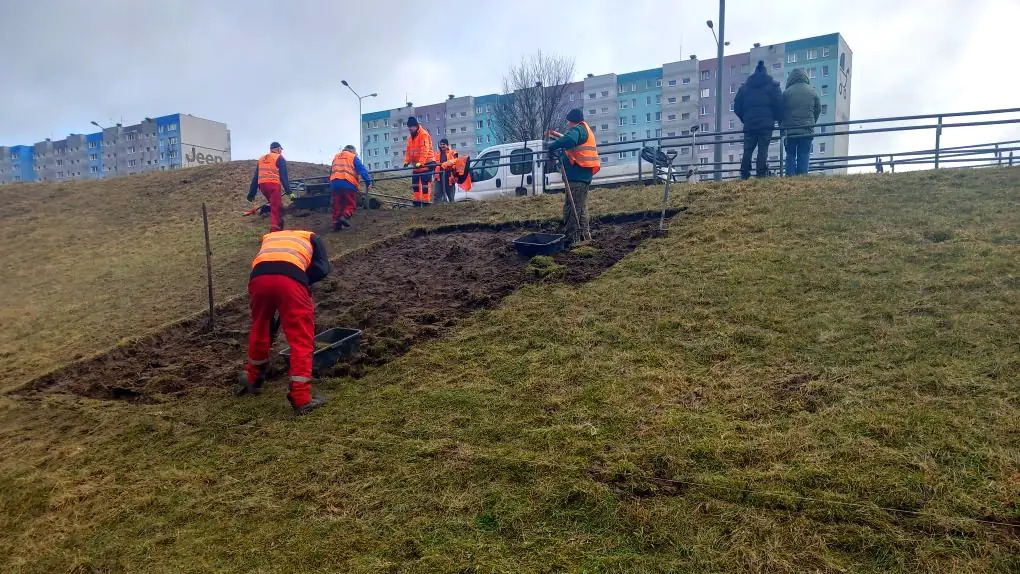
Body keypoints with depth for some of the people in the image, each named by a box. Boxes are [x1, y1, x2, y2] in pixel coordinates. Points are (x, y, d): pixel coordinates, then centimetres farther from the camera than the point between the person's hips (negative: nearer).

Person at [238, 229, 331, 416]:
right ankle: (302, 399, 2)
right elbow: (322, 268, 13)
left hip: (258, 277, 4)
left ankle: (253, 380, 47)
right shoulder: (312, 238, 34)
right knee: (302, 340, 5)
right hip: (291, 279, -4)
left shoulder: (269, 237, 42)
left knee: (259, 329, 28)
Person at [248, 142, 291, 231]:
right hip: (273, 184, -7)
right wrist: (288, 190, -7)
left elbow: (255, 177, 23)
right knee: (276, 208, -10)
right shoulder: (280, 158, 7)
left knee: (276, 206, 22)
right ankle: (274, 231, -21)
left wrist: (252, 193, 22)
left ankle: (278, 227, 20)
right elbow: (284, 176, -4)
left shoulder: (261, 159, 26)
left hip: (262, 184, 7)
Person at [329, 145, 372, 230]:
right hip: (348, 183, -4)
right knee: (350, 203, 1)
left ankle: (336, 222, 6)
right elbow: (362, 170, -1)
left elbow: (331, 171, 31)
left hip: (334, 182, 5)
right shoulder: (353, 157, 11)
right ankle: (345, 216, -23)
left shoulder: (336, 157, 27)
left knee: (337, 204, 10)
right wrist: (368, 181, -4)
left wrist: (330, 184, 37)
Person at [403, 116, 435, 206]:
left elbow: (425, 150, -21)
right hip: (417, 163, 8)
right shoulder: (411, 137, 13)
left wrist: (421, 162, -27)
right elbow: (408, 150, 13)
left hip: (427, 162, -8)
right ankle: (417, 201, 13)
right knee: (415, 182, 7)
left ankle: (426, 201, -7)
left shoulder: (423, 134, -12)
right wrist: (407, 161, 0)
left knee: (425, 182, -10)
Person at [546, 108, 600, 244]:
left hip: (577, 176, -11)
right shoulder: (585, 130, 23)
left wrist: (551, 146, -22)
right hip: (584, 175, 11)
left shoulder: (578, 129, -10)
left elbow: (569, 140, -30)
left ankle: (572, 238, -11)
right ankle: (584, 234, 23)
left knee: (571, 208, -10)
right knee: (581, 207, 17)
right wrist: (558, 135, 22)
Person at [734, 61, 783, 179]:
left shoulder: (745, 87, 12)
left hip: (749, 125, 2)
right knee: (763, 150, -3)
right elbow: (779, 104, -2)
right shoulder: (772, 85, 5)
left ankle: (744, 176, -1)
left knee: (747, 151, 4)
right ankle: (761, 174, -9)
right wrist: (779, 119, 13)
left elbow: (737, 107, 10)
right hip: (766, 124, -2)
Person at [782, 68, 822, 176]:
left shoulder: (786, 92, -3)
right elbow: (818, 109, 10)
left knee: (790, 155, 6)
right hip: (807, 130, 1)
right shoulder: (812, 92, 5)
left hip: (790, 130, -1)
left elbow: (781, 111, 0)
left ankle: (790, 176, -1)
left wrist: (782, 126, 14)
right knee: (804, 155, 4)